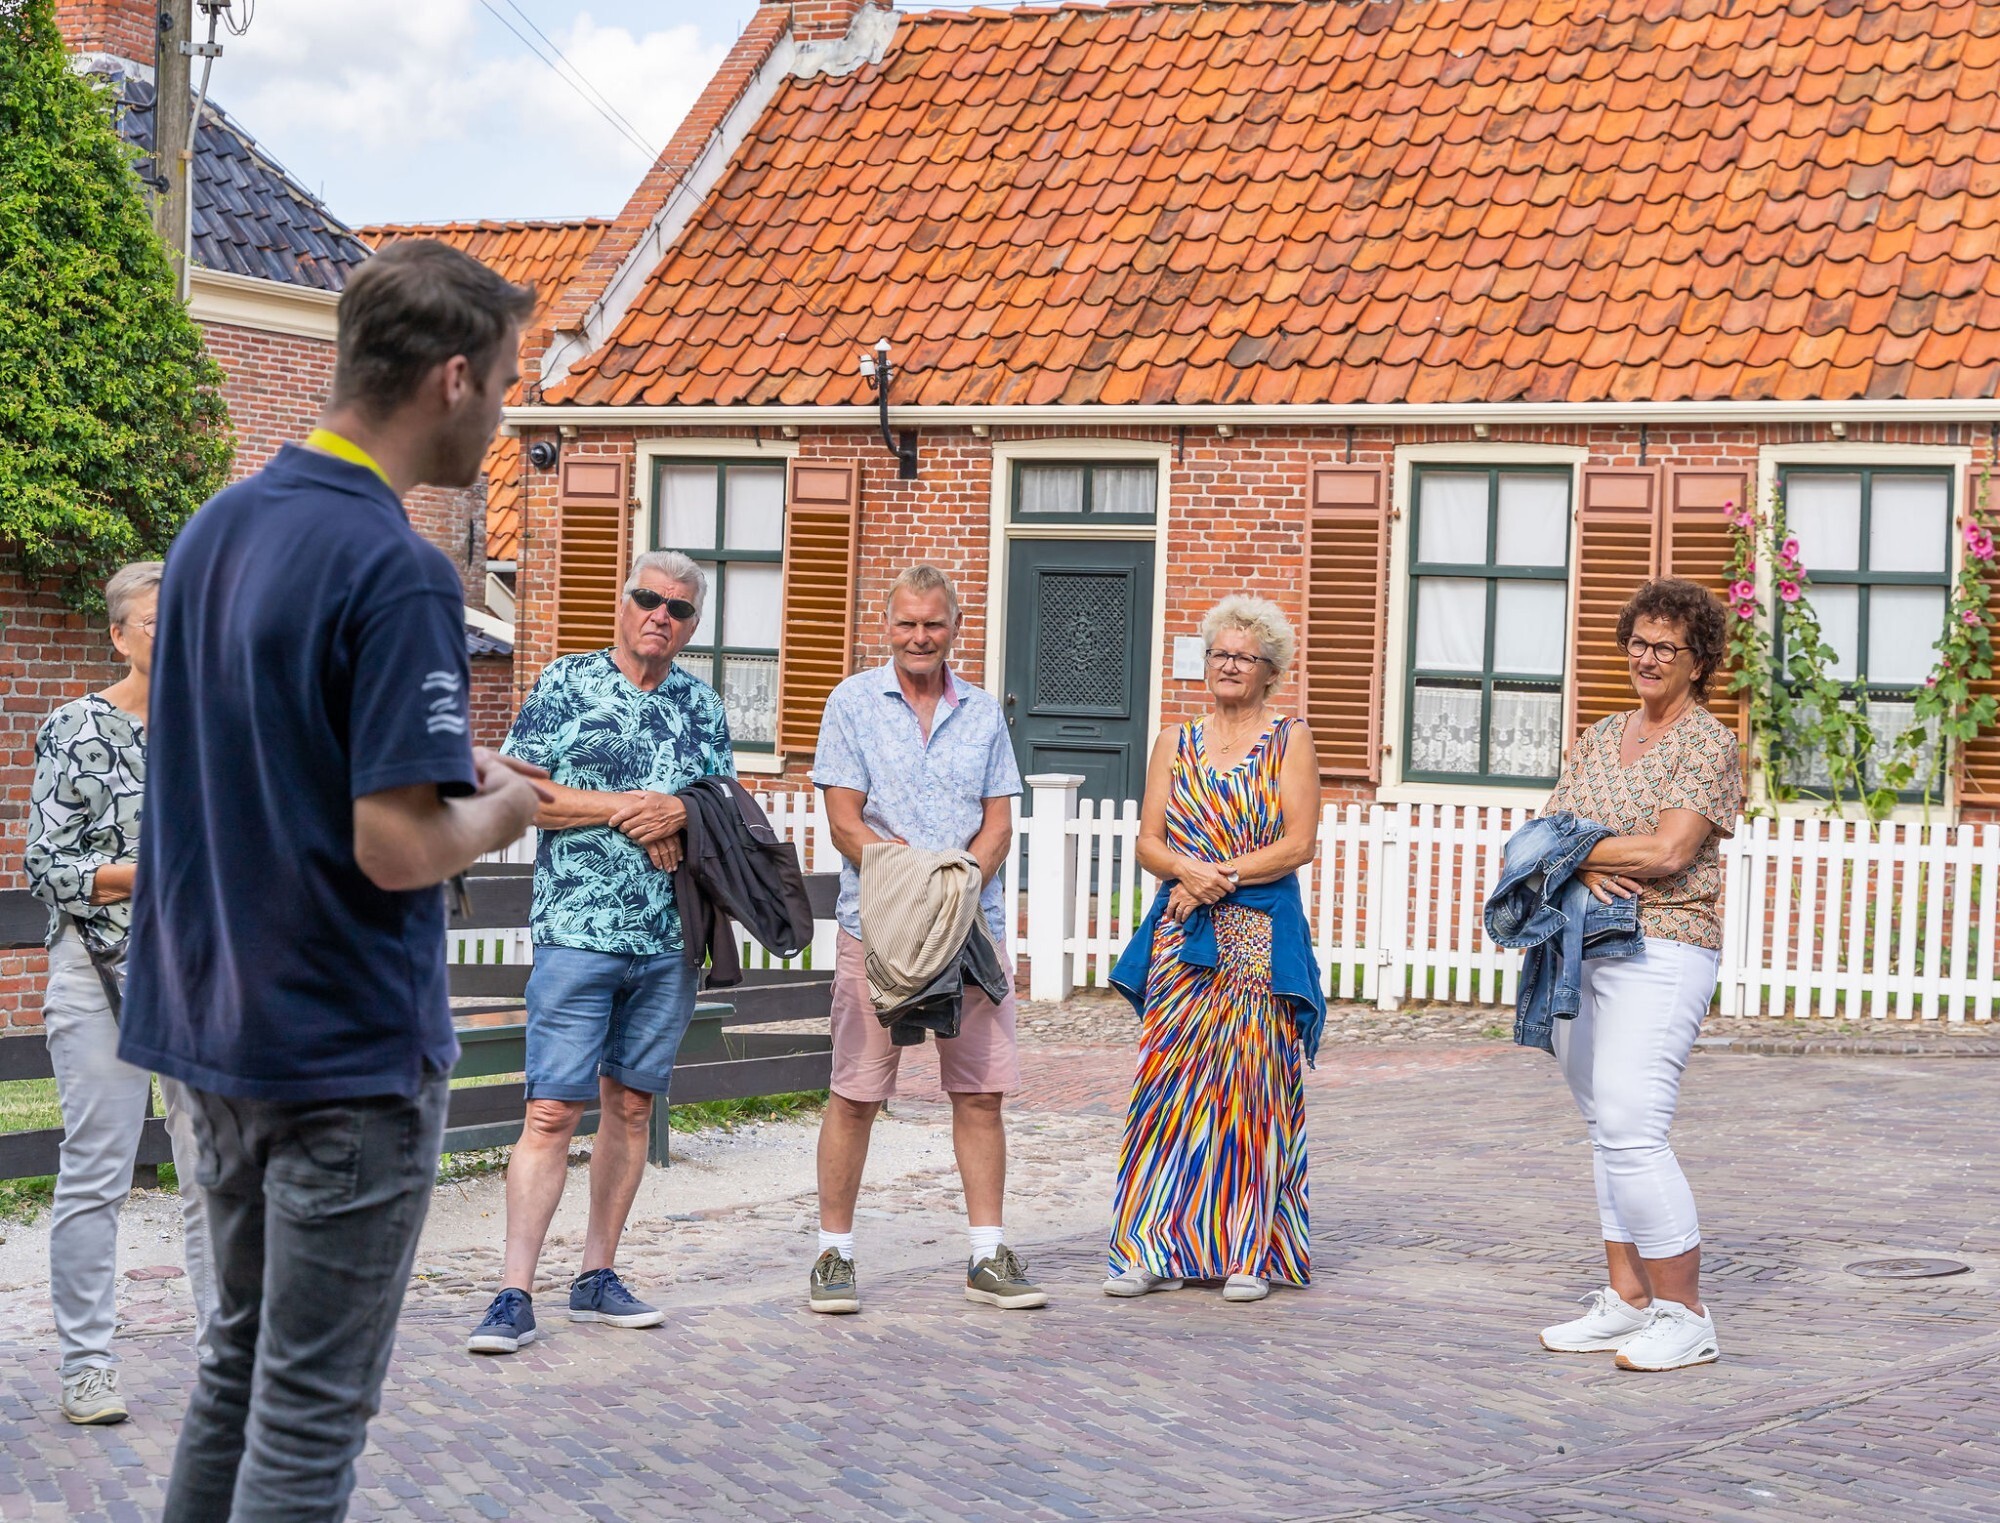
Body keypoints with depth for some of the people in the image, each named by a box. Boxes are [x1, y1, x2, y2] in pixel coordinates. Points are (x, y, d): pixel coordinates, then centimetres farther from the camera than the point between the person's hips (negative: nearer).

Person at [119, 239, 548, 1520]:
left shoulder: (215, 529, 6)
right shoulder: (398, 571, -21)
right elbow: (398, 849, -24)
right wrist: (499, 815, -4)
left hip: (215, 1022, 8)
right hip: (349, 1048, -8)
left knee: (245, 1355, 20)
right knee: (313, 1410, 0)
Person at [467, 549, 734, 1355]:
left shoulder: (701, 703, 13)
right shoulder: (565, 684, -1)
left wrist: (680, 813, -8)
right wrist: (623, 808, -12)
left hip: (670, 937, 5)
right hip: (578, 929, -5)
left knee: (631, 1105, 9)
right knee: (553, 1111, -9)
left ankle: (597, 1278, 18)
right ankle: (514, 1295, -8)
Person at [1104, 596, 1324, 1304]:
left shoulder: (1290, 738, 4)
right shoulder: (1175, 742, 14)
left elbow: (1298, 843, -6)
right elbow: (1149, 842, 7)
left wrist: (1219, 877, -11)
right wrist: (1188, 870, -14)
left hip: (1263, 940, -3)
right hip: (1182, 935, 3)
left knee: (1252, 1086, -3)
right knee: (1170, 1084, -2)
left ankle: (1248, 1253, 3)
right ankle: (1157, 1248, 1)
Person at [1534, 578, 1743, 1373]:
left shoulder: (1709, 744, -5)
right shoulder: (1599, 738, 17)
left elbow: (1669, 851, -16)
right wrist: (1586, 867, -13)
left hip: (1660, 954, -8)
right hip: (1581, 949, 8)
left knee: (1632, 1129, -14)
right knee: (1606, 1128, 9)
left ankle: (1684, 1316, -7)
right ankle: (1626, 1299, 15)